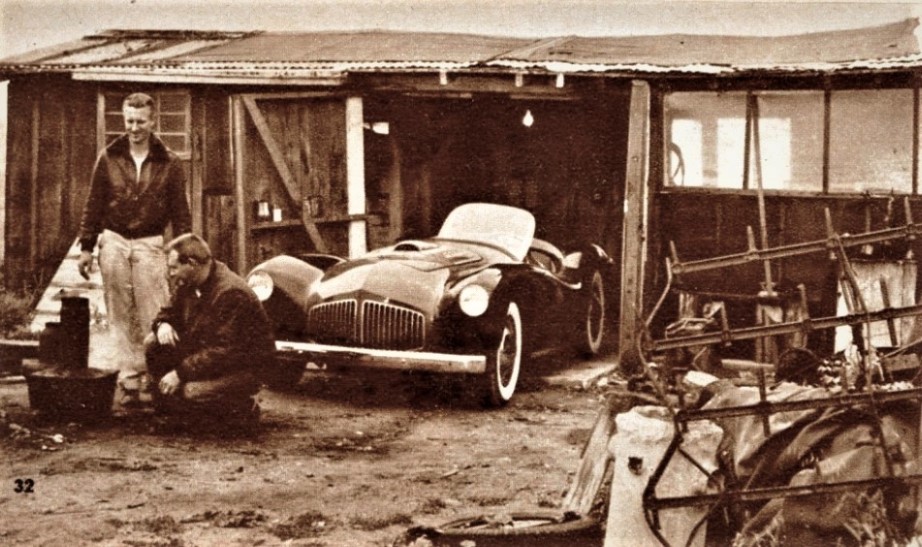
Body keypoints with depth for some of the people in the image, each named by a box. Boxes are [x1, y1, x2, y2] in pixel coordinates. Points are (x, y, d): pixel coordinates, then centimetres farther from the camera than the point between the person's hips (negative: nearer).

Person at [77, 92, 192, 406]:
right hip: (114, 242, 2)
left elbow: (180, 212, 3)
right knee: (120, 317, 4)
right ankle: (129, 381, 10)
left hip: (150, 244, -2)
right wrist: (86, 247, 4)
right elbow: (94, 205, 7)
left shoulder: (169, 164, 1)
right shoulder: (109, 158, 4)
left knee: (153, 317, -6)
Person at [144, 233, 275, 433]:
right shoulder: (188, 284, 0)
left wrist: (180, 373, -30)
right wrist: (162, 325, -12)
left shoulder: (231, 293, -27)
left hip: (244, 367, -8)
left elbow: (223, 351, -30)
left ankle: (243, 410, -3)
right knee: (153, 343, -6)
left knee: (190, 393, -31)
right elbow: (170, 312, 16)